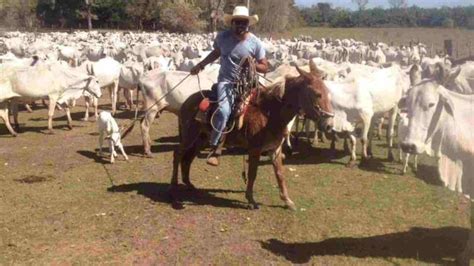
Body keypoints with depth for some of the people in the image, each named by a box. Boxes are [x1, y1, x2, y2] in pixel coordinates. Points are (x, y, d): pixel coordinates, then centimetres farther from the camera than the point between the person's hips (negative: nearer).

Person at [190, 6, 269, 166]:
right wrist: (201, 65, 17)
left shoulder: (255, 42, -7)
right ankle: (213, 149, -18)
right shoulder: (222, 37, -3)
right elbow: (216, 52, 21)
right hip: (226, 81, -2)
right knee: (224, 110, -27)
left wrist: (253, 64, -20)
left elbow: (265, 67, 0)